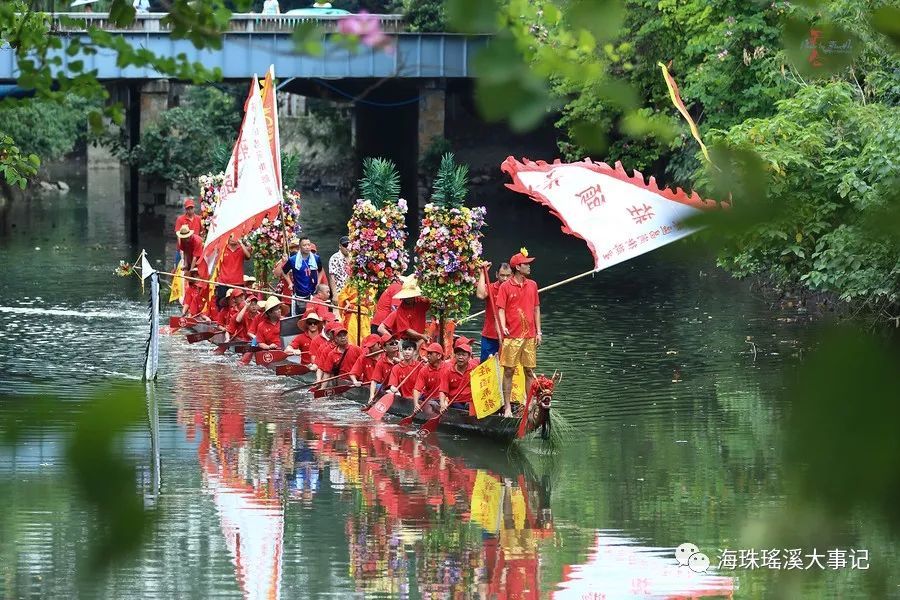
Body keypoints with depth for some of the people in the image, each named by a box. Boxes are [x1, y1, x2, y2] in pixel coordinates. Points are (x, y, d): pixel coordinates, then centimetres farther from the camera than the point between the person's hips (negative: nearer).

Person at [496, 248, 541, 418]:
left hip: (530, 336, 4)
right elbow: (501, 309, -5)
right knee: (509, 371, -1)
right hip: (512, 336, -4)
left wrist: (538, 331, 10)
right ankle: (507, 407, 3)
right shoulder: (506, 286, -3)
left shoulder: (532, 285, 11)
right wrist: (503, 327, -21)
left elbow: (536, 309, 15)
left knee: (530, 371, 6)